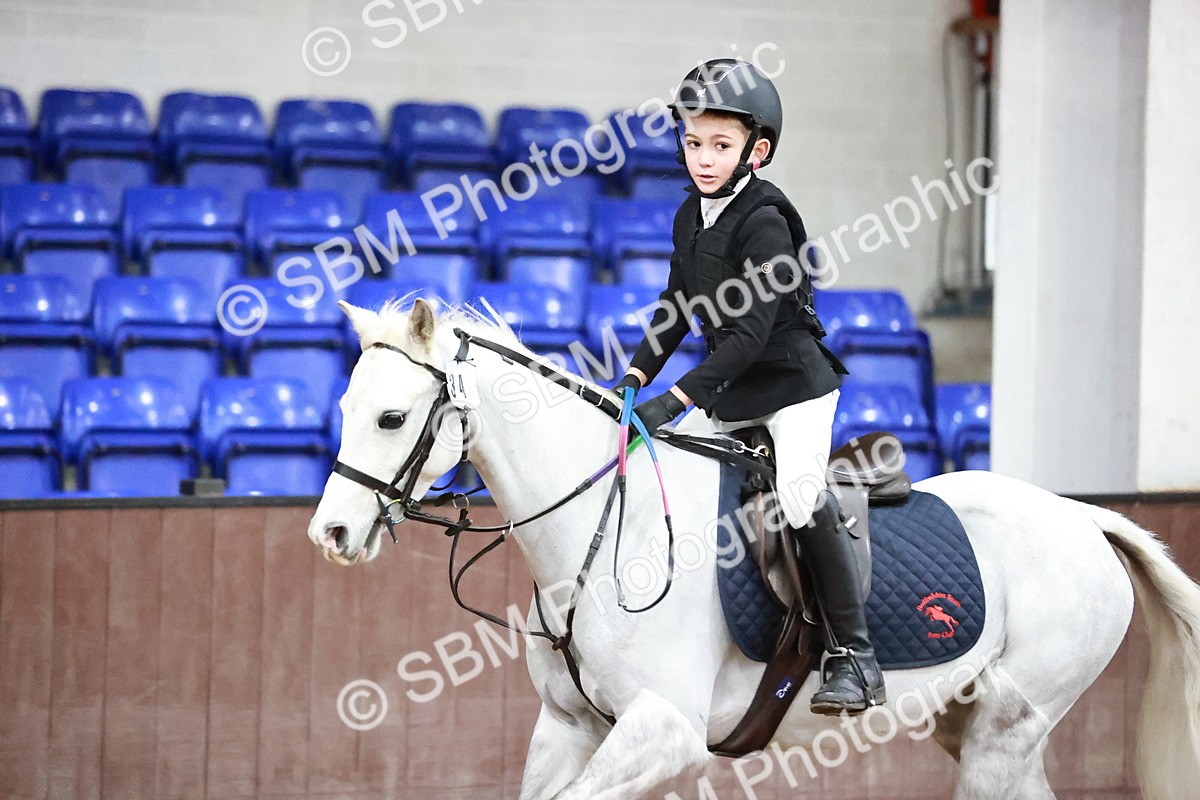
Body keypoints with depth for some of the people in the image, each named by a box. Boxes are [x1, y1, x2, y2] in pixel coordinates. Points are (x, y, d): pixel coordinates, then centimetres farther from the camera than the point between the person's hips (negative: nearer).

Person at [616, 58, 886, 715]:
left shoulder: (763, 220, -18)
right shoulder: (690, 217, 7)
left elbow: (751, 332, -24)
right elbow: (677, 310, 17)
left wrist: (677, 398, -27)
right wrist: (636, 376, 4)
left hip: (793, 380, -9)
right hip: (730, 394, 9)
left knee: (799, 490, -25)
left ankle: (853, 658, -20)